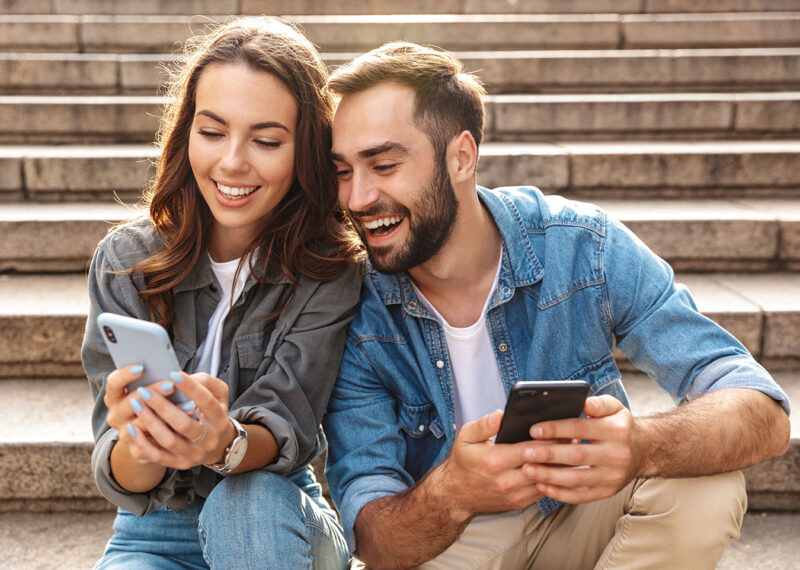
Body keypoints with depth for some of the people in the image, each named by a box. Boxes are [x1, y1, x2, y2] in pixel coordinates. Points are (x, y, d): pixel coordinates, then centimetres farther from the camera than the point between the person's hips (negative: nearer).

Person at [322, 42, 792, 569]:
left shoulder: (582, 247, -18)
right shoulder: (351, 311, -17)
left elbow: (765, 413, -21)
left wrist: (643, 446, -44)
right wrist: (449, 496, -43)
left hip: (581, 511, 2)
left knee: (705, 486, -27)